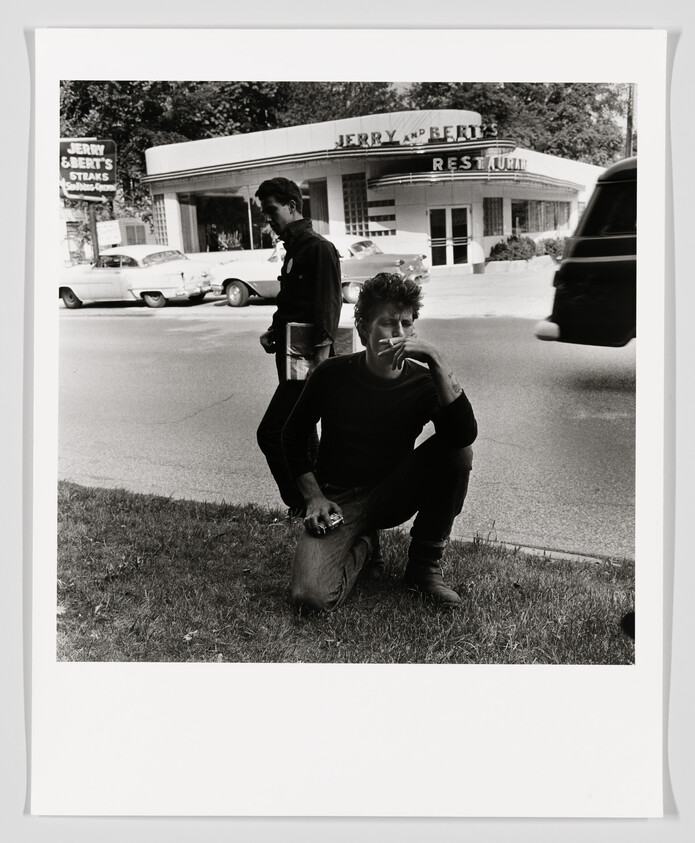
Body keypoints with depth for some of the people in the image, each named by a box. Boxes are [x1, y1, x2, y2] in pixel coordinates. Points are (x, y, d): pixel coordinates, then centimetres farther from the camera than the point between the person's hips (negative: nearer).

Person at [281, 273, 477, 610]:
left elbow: (465, 433, -29)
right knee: (312, 595, -27)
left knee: (458, 452, -25)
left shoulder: (422, 382, -8)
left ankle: (424, 566, -7)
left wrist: (437, 359, -34)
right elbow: (293, 437, 4)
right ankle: (360, 544, 9)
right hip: (338, 501, -1)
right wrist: (313, 497, -7)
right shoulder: (333, 375, -9)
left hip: (392, 497, 2)